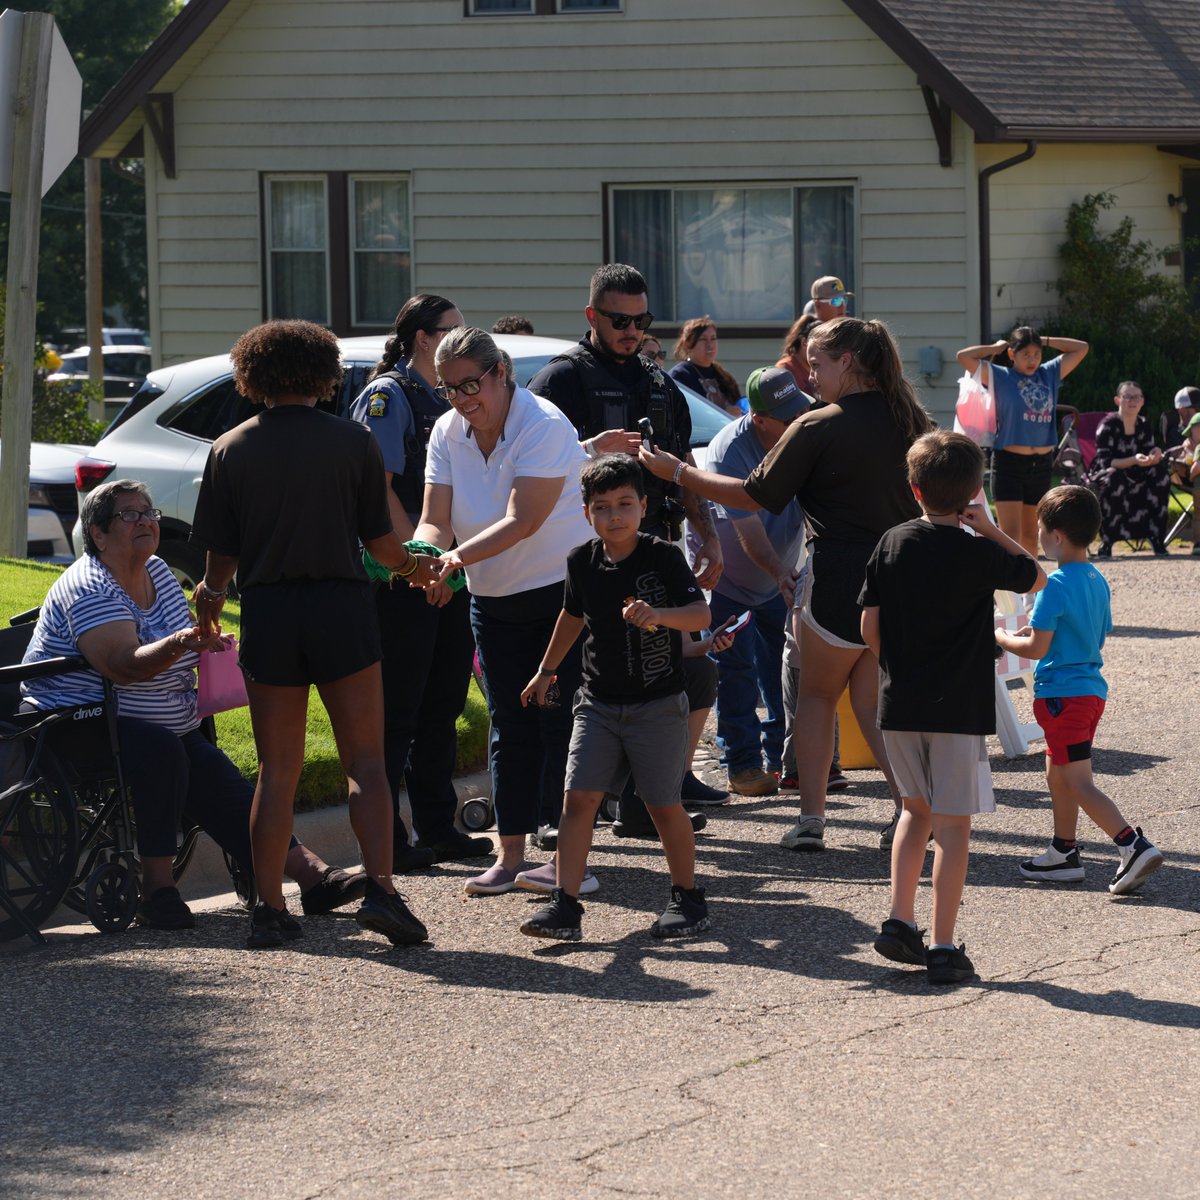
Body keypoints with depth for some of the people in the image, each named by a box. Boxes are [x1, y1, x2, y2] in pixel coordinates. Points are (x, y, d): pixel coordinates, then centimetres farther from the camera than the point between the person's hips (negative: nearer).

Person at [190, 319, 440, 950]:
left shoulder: (231, 449, 0)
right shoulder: (353, 441, -2)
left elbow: (221, 552, 0)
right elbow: (379, 538, 2)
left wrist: (210, 594, 21)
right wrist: (415, 566, 23)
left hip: (267, 614, 1)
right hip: (341, 608, -1)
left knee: (277, 769, 9)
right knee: (365, 761, 5)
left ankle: (269, 907, 6)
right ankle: (379, 889, -10)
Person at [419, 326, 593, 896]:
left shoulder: (544, 426, -21)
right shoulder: (447, 433, -1)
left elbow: (522, 522, -28)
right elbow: (435, 519, -6)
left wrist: (459, 556, -39)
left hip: (563, 588, -6)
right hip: (493, 600, 6)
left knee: (560, 722, -8)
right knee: (509, 728, 8)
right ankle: (510, 856, 11)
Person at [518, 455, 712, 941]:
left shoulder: (663, 557, -10)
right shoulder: (582, 562, 3)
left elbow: (701, 614, -20)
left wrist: (659, 614, -39)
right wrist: (546, 671, 30)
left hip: (658, 704, -4)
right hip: (599, 703, 4)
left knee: (663, 804, 3)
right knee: (579, 797, -7)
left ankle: (688, 897, 20)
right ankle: (565, 905, -7)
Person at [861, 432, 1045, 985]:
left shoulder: (892, 544, 1)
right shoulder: (979, 554, -10)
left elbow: (870, 626, 4)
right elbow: (1038, 578, 8)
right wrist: (991, 529, 6)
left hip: (898, 707, 4)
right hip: (960, 709, -4)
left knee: (917, 807, 23)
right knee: (952, 825, 0)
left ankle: (899, 920, 14)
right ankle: (943, 949, -2)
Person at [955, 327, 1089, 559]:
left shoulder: (1050, 374, 9)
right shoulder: (1000, 376, -2)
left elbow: (1081, 348, 14)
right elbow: (963, 357, -12)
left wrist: (1045, 341, 8)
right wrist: (996, 347, 0)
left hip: (1041, 464, 4)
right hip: (1009, 462, -4)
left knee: (1030, 535, 14)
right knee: (1010, 534, -11)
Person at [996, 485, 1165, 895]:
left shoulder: (1056, 584, -18)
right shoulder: (1097, 581, 8)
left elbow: (1037, 648, -19)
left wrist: (1003, 638, 0)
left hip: (1062, 692, -9)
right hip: (1092, 688, 9)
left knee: (1079, 784, -7)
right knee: (1057, 773, 21)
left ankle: (1135, 846, -18)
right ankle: (1063, 853, 29)